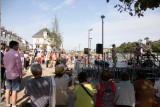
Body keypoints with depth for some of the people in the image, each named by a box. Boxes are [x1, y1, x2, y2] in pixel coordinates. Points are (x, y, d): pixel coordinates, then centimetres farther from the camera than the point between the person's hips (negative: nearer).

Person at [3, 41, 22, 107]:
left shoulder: (6, 54, 8)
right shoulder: (16, 53, -15)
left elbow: (4, 65, 13)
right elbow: (19, 65, -16)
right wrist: (20, 74, -7)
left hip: (8, 74, 7)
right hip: (15, 74, -7)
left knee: (8, 89, 13)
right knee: (14, 90, 1)